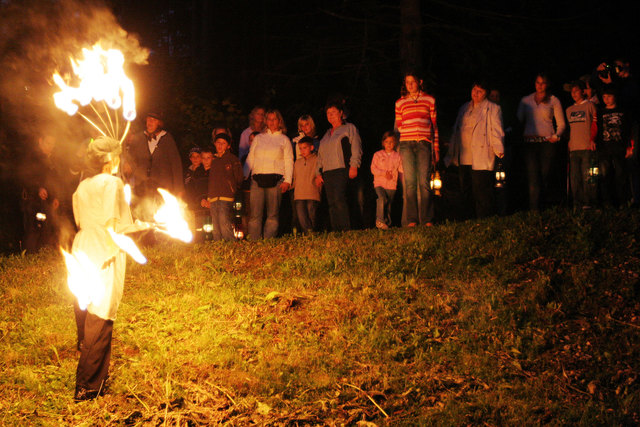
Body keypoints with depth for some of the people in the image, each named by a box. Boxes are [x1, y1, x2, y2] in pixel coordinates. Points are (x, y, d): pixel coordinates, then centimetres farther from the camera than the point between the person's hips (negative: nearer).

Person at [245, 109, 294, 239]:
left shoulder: (284, 140, 14)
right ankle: (253, 242, -7)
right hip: (257, 179, 2)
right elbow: (250, 159, 18)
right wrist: (244, 177, 7)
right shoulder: (258, 138, 20)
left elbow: (289, 161, 7)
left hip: (275, 179, -2)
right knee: (255, 213, -7)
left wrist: (287, 180, -5)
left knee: (273, 214, -6)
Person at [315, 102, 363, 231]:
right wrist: (318, 173, 15)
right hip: (327, 172, 6)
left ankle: (346, 229, -23)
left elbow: (356, 148, -2)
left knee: (339, 198, -22)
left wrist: (353, 166, -14)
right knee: (332, 203, -1)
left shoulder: (349, 128, 9)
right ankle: (336, 231, -2)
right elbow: (320, 156, 26)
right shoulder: (327, 134, 26)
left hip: (342, 169, -6)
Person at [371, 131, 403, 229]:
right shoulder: (378, 154, 6)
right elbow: (373, 169, 1)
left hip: (392, 185, 2)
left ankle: (387, 222, 14)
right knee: (382, 198, -26)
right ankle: (379, 220, -22)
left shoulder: (397, 156, 10)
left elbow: (401, 171, 11)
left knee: (388, 204, 4)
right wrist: (384, 174, -12)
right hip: (379, 183, -2)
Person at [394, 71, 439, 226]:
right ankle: (411, 220, -7)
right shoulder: (400, 103, 15)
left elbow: (434, 125, 12)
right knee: (409, 182, -6)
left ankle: (427, 220, -6)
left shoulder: (429, 100, 12)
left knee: (424, 182, -8)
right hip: (406, 144, 1)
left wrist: (436, 149, 9)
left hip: (424, 143, -1)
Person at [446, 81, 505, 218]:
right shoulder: (464, 109, 21)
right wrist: (451, 154, 21)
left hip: (481, 159, -6)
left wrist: (499, 150, -18)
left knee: (481, 191, -9)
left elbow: (496, 130, -4)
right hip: (463, 159, 6)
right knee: (466, 191, 7)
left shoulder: (492, 109, 5)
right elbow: (456, 131, 24)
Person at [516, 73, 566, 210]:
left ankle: (540, 207, 9)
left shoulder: (553, 101, 12)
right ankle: (533, 210, -16)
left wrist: (556, 135, -9)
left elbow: (561, 124, 10)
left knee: (544, 177, -1)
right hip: (529, 142, 0)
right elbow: (518, 120, 16)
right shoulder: (526, 100, 17)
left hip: (547, 142, 0)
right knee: (533, 177, -11)